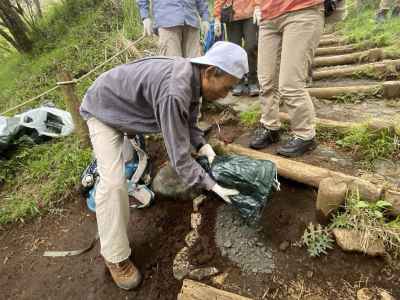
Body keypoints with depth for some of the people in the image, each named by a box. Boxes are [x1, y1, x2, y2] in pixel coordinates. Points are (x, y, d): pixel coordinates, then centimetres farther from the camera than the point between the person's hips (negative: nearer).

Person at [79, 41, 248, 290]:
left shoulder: (193, 76, -12)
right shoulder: (173, 94, -41)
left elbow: (189, 122, 3)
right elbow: (179, 156, -35)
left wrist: (202, 144, -12)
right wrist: (212, 185, -25)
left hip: (133, 105, 9)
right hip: (105, 109, -8)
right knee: (113, 182, -16)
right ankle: (115, 257, -1)